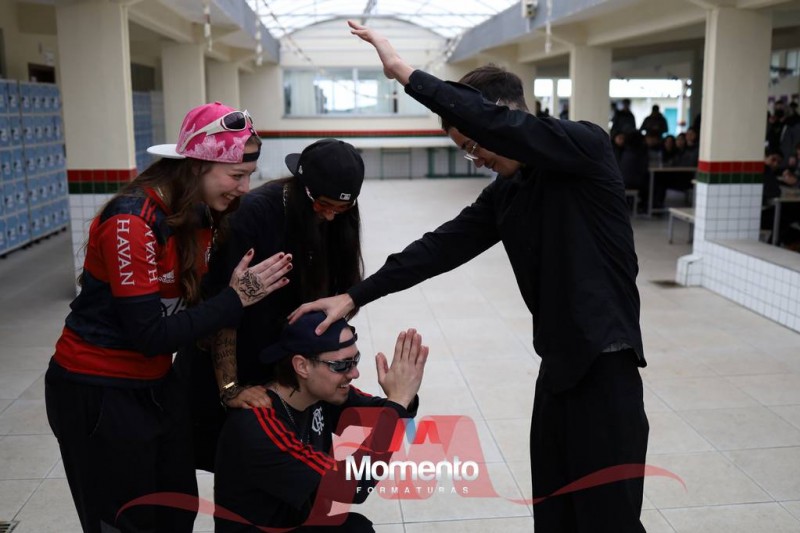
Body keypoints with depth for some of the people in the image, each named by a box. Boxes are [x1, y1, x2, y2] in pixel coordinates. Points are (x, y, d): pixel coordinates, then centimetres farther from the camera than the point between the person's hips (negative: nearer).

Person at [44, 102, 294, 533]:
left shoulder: (201, 214, 1)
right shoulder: (132, 221, -24)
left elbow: (196, 303, 1)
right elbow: (150, 334, -25)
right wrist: (237, 299, -24)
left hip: (156, 384, 7)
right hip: (98, 394, -7)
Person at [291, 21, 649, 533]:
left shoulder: (587, 146, -12)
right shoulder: (503, 194, 10)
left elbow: (494, 123, -28)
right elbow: (441, 247, 6)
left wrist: (404, 72, -23)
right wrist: (355, 296, 0)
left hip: (604, 362, -7)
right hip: (558, 364, 8)